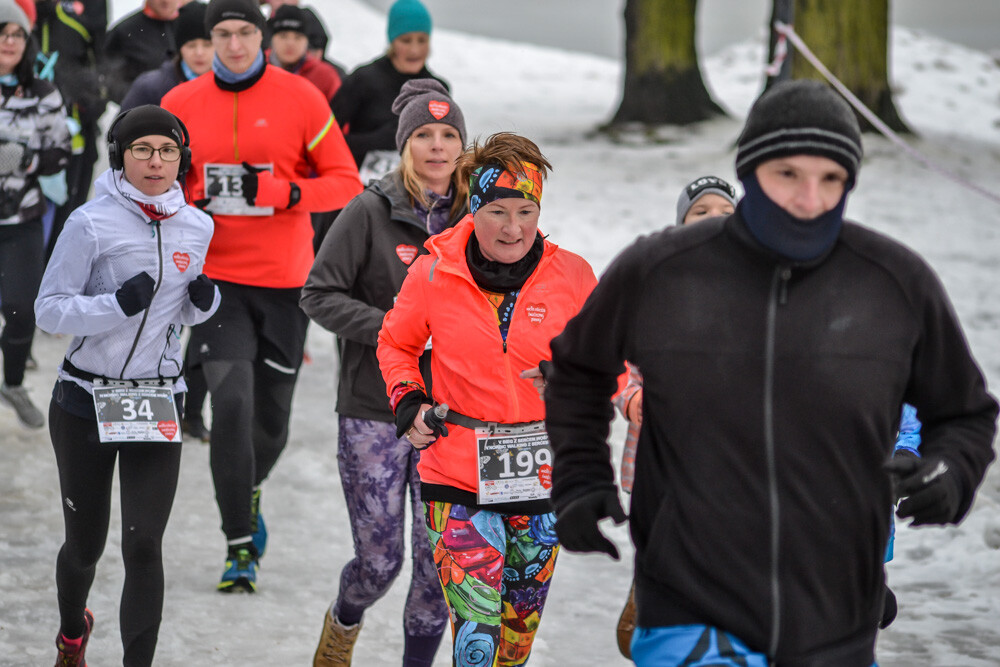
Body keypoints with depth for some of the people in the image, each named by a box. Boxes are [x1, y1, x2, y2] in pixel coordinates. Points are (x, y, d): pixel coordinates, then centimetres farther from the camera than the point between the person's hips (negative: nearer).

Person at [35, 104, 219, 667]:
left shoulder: (197, 227, 3)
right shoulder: (92, 223, -11)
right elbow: (50, 310, -12)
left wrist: (204, 301, -5)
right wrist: (118, 304, -25)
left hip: (159, 405, 2)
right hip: (85, 403, -2)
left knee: (144, 547, -9)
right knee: (85, 543, 11)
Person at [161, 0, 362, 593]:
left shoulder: (300, 98, -3)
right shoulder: (182, 104, 2)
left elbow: (345, 182, -2)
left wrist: (283, 192, -19)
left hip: (285, 278, 0)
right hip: (217, 277, 0)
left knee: (272, 416, 9)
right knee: (232, 404, -15)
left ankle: (250, 493, 42)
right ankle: (241, 547, -8)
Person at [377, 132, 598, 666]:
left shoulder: (571, 276, -3)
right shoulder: (434, 273, -5)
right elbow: (396, 344, 14)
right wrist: (407, 401, -2)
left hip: (542, 479, 2)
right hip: (458, 480, -2)